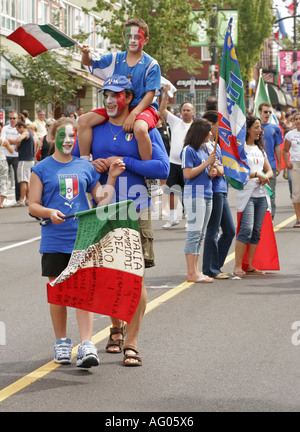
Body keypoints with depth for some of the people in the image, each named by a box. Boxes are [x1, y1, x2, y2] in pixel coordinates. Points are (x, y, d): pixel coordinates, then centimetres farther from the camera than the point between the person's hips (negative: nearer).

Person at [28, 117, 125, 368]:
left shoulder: (86, 168, 9)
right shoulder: (42, 169, 2)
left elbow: (102, 200, 13)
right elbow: (33, 205, 1)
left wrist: (112, 177, 2)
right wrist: (50, 212, -18)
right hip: (54, 241, -1)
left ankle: (87, 346, -11)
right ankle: (62, 343, 22)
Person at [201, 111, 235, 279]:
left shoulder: (216, 144, 18)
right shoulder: (206, 145, -13)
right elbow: (218, 171, -20)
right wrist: (224, 168, -2)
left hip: (222, 192, 10)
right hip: (214, 191, -10)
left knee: (230, 231, 13)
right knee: (213, 232, -2)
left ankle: (215, 267, 21)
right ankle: (211, 270, 5)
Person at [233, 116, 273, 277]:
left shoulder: (260, 148, 19)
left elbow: (269, 171, 20)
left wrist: (265, 177, -3)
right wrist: (257, 174, -13)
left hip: (261, 194, 7)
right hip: (246, 193, -7)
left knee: (256, 230, 5)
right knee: (246, 229, -15)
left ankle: (249, 265, 11)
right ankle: (237, 267, -12)